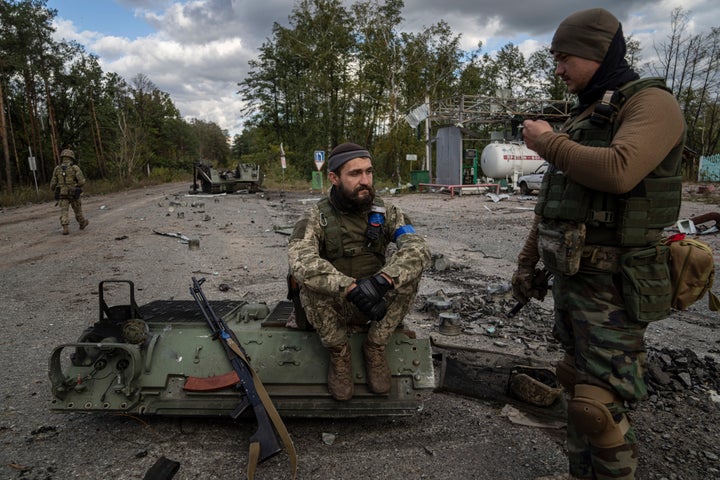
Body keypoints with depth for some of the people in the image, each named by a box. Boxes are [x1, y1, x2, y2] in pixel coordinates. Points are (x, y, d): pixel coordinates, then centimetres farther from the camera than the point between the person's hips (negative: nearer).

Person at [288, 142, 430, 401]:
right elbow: (300, 261, -32)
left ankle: (374, 347, -6)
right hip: (333, 307, -2)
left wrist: (383, 279, -39)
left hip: (376, 302, 2)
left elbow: (419, 248, -21)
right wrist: (352, 288, -43)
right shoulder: (316, 217, -13)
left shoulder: (385, 211, -5)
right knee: (309, 282, -33)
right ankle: (339, 353, -7)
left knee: (409, 268, -24)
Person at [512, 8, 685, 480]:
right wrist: (527, 261, 18)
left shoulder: (652, 102, -9)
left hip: (614, 286, -8)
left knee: (600, 408, -5)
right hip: (569, 278, 8)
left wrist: (546, 141, -14)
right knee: (578, 387, 18)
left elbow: (618, 172, -30)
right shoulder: (581, 118, 16)